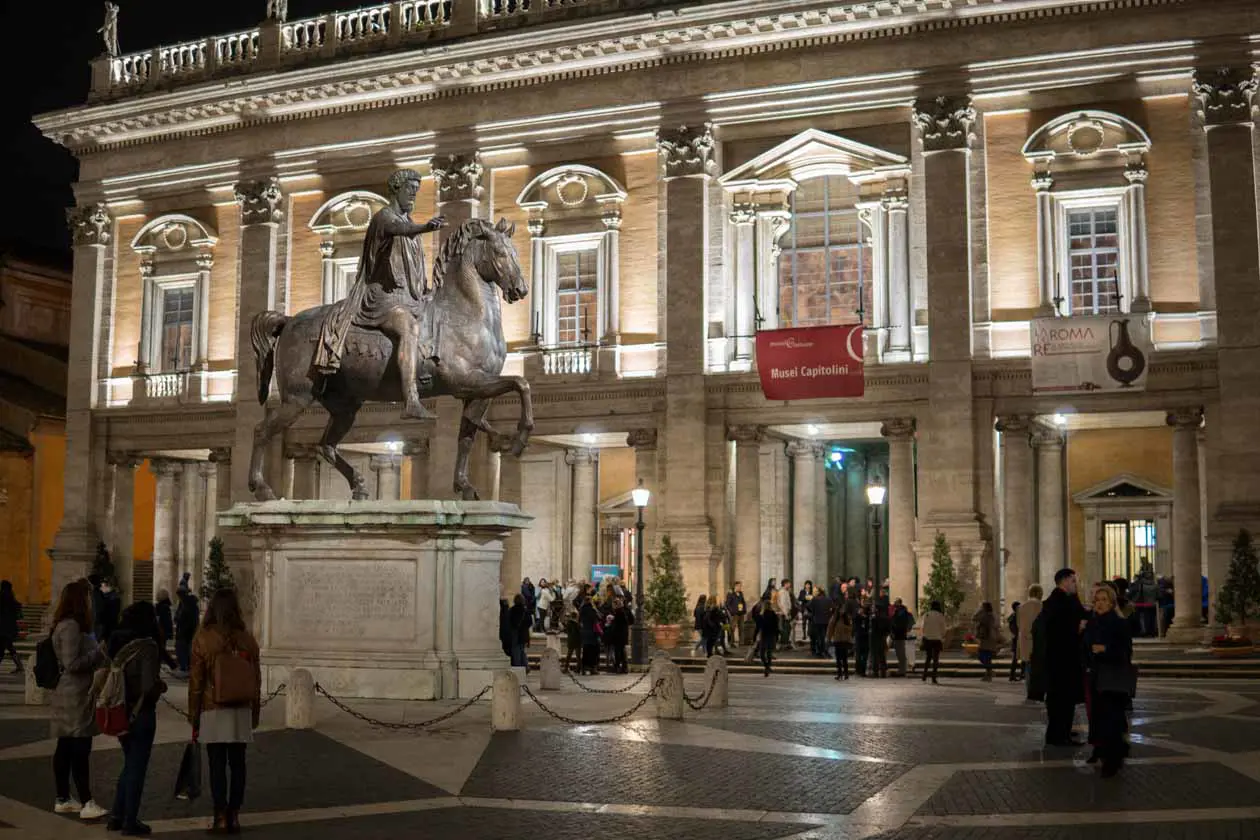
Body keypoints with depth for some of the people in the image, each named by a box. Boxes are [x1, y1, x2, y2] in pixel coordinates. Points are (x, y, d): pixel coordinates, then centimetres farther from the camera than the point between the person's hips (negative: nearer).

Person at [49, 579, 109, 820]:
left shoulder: (71, 625, 14)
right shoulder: (71, 627, -18)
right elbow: (71, 663, -22)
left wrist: (98, 653, 11)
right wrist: (99, 653, -14)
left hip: (71, 696, 11)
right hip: (75, 698, -11)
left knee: (65, 749, 14)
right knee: (80, 750, -8)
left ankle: (62, 799, 21)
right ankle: (87, 803, -7)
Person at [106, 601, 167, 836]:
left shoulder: (117, 643, 3)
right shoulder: (147, 646, -18)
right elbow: (149, 685, -23)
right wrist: (162, 686, -4)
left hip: (120, 711, 7)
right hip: (141, 712, -7)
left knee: (130, 764, 21)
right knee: (137, 766, 5)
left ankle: (117, 816, 24)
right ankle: (130, 822, 11)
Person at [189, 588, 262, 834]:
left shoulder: (203, 638, -7)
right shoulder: (247, 639, 2)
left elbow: (196, 680, -5)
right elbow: (256, 680, 6)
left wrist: (194, 717, 3)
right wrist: (254, 714, 16)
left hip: (213, 711, -3)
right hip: (241, 712, 3)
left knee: (217, 765, 2)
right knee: (237, 764, 9)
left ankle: (220, 816, 3)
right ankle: (234, 815, 12)